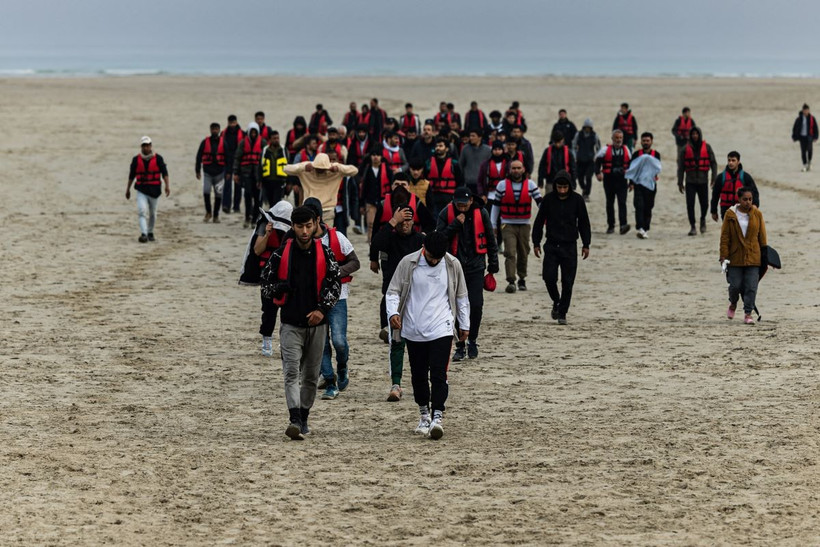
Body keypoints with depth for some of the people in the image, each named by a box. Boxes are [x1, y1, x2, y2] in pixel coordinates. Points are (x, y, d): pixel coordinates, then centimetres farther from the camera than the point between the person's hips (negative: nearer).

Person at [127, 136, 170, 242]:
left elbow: (164, 172, -7)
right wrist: (128, 189, 14)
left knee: (152, 213, 13)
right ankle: (143, 234, -25)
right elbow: (131, 175, 10)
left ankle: (150, 233, 30)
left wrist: (167, 186, -20)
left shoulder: (158, 158, -2)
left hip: (154, 190, 0)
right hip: (141, 190, 0)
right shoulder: (136, 159, 2)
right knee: (142, 211, -17)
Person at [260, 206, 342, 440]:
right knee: (292, 372, -14)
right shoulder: (280, 255, -1)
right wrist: (282, 287, -17)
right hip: (291, 324, -2)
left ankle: (304, 417, 23)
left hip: (317, 323, 2)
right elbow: (266, 286, 4)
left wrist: (322, 309, -10)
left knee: (311, 374, 9)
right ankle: (295, 420, -24)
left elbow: (335, 283, 2)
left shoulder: (324, 254, 2)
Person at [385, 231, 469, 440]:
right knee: (419, 375, 10)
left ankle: (437, 417, -15)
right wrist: (393, 313, -18)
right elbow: (393, 291, 0)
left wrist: (464, 324, 15)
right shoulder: (408, 264, -5)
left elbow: (461, 297, 12)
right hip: (413, 331, 1)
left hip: (441, 330, -1)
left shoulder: (453, 266, -1)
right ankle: (424, 415, 25)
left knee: (438, 374, -12)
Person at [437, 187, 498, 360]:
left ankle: (472, 340, 15)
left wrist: (493, 265, 9)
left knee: (476, 305, -6)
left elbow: (490, 240, 8)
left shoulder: (481, 213, -1)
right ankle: (460, 346, 9)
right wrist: (455, 224, -20)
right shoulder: (446, 214, -2)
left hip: (475, 265, 0)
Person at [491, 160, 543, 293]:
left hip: (524, 225, 2)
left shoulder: (530, 184, 2)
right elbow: (496, 205, 8)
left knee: (523, 254, 9)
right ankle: (511, 281, -20)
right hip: (507, 225, -2)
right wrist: (493, 225, 7)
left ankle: (522, 279, 25)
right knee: (510, 253, -14)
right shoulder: (502, 185, 2)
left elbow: (540, 202, 1)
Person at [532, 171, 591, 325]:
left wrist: (586, 245, 2)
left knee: (568, 282, -1)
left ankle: (562, 313, 9)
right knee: (549, 276, -8)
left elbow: (584, 223, 6)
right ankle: (556, 301, 20)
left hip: (569, 247, -1)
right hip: (551, 245, 1)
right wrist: (536, 243, 4)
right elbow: (539, 221, 7)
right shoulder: (548, 199, -1)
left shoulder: (577, 200, -1)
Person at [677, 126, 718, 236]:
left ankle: (703, 219, 33)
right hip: (690, 182, 0)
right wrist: (680, 182, 4)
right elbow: (681, 167, 7)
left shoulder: (707, 147, 3)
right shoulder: (686, 149, 4)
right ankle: (692, 226, 2)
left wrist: (714, 178, -4)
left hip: (703, 181, 0)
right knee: (690, 204, -7)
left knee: (704, 204, 4)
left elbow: (713, 163, 4)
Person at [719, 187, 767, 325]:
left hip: (753, 257, 1)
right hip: (735, 257, -1)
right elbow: (724, 237, -2)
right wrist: (724, 256, -6)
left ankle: (748, 314, 1)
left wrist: (764, 253, 7)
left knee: (751, 287, -5)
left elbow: (762, 236, 7)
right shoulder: (730, 214, -3)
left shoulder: (757, 214, 1)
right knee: (735, 285, 3)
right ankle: (733, 304, 33)